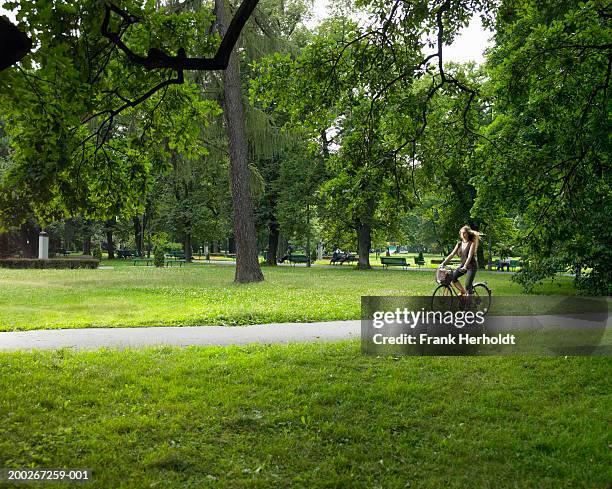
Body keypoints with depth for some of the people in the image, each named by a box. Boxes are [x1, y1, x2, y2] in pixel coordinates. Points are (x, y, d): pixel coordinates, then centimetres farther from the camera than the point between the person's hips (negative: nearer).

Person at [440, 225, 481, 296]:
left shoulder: (472, 243, -11)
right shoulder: (459, 244, 5)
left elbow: (470, 256, -23)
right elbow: (452, 254, 1)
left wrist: (465, 266, -36)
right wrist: (443, 263, -11)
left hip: (471, 266, -6)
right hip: (463, 265, 6)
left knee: (468, 285, -14)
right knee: (452, 277, -15)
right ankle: (462, 292, 3)